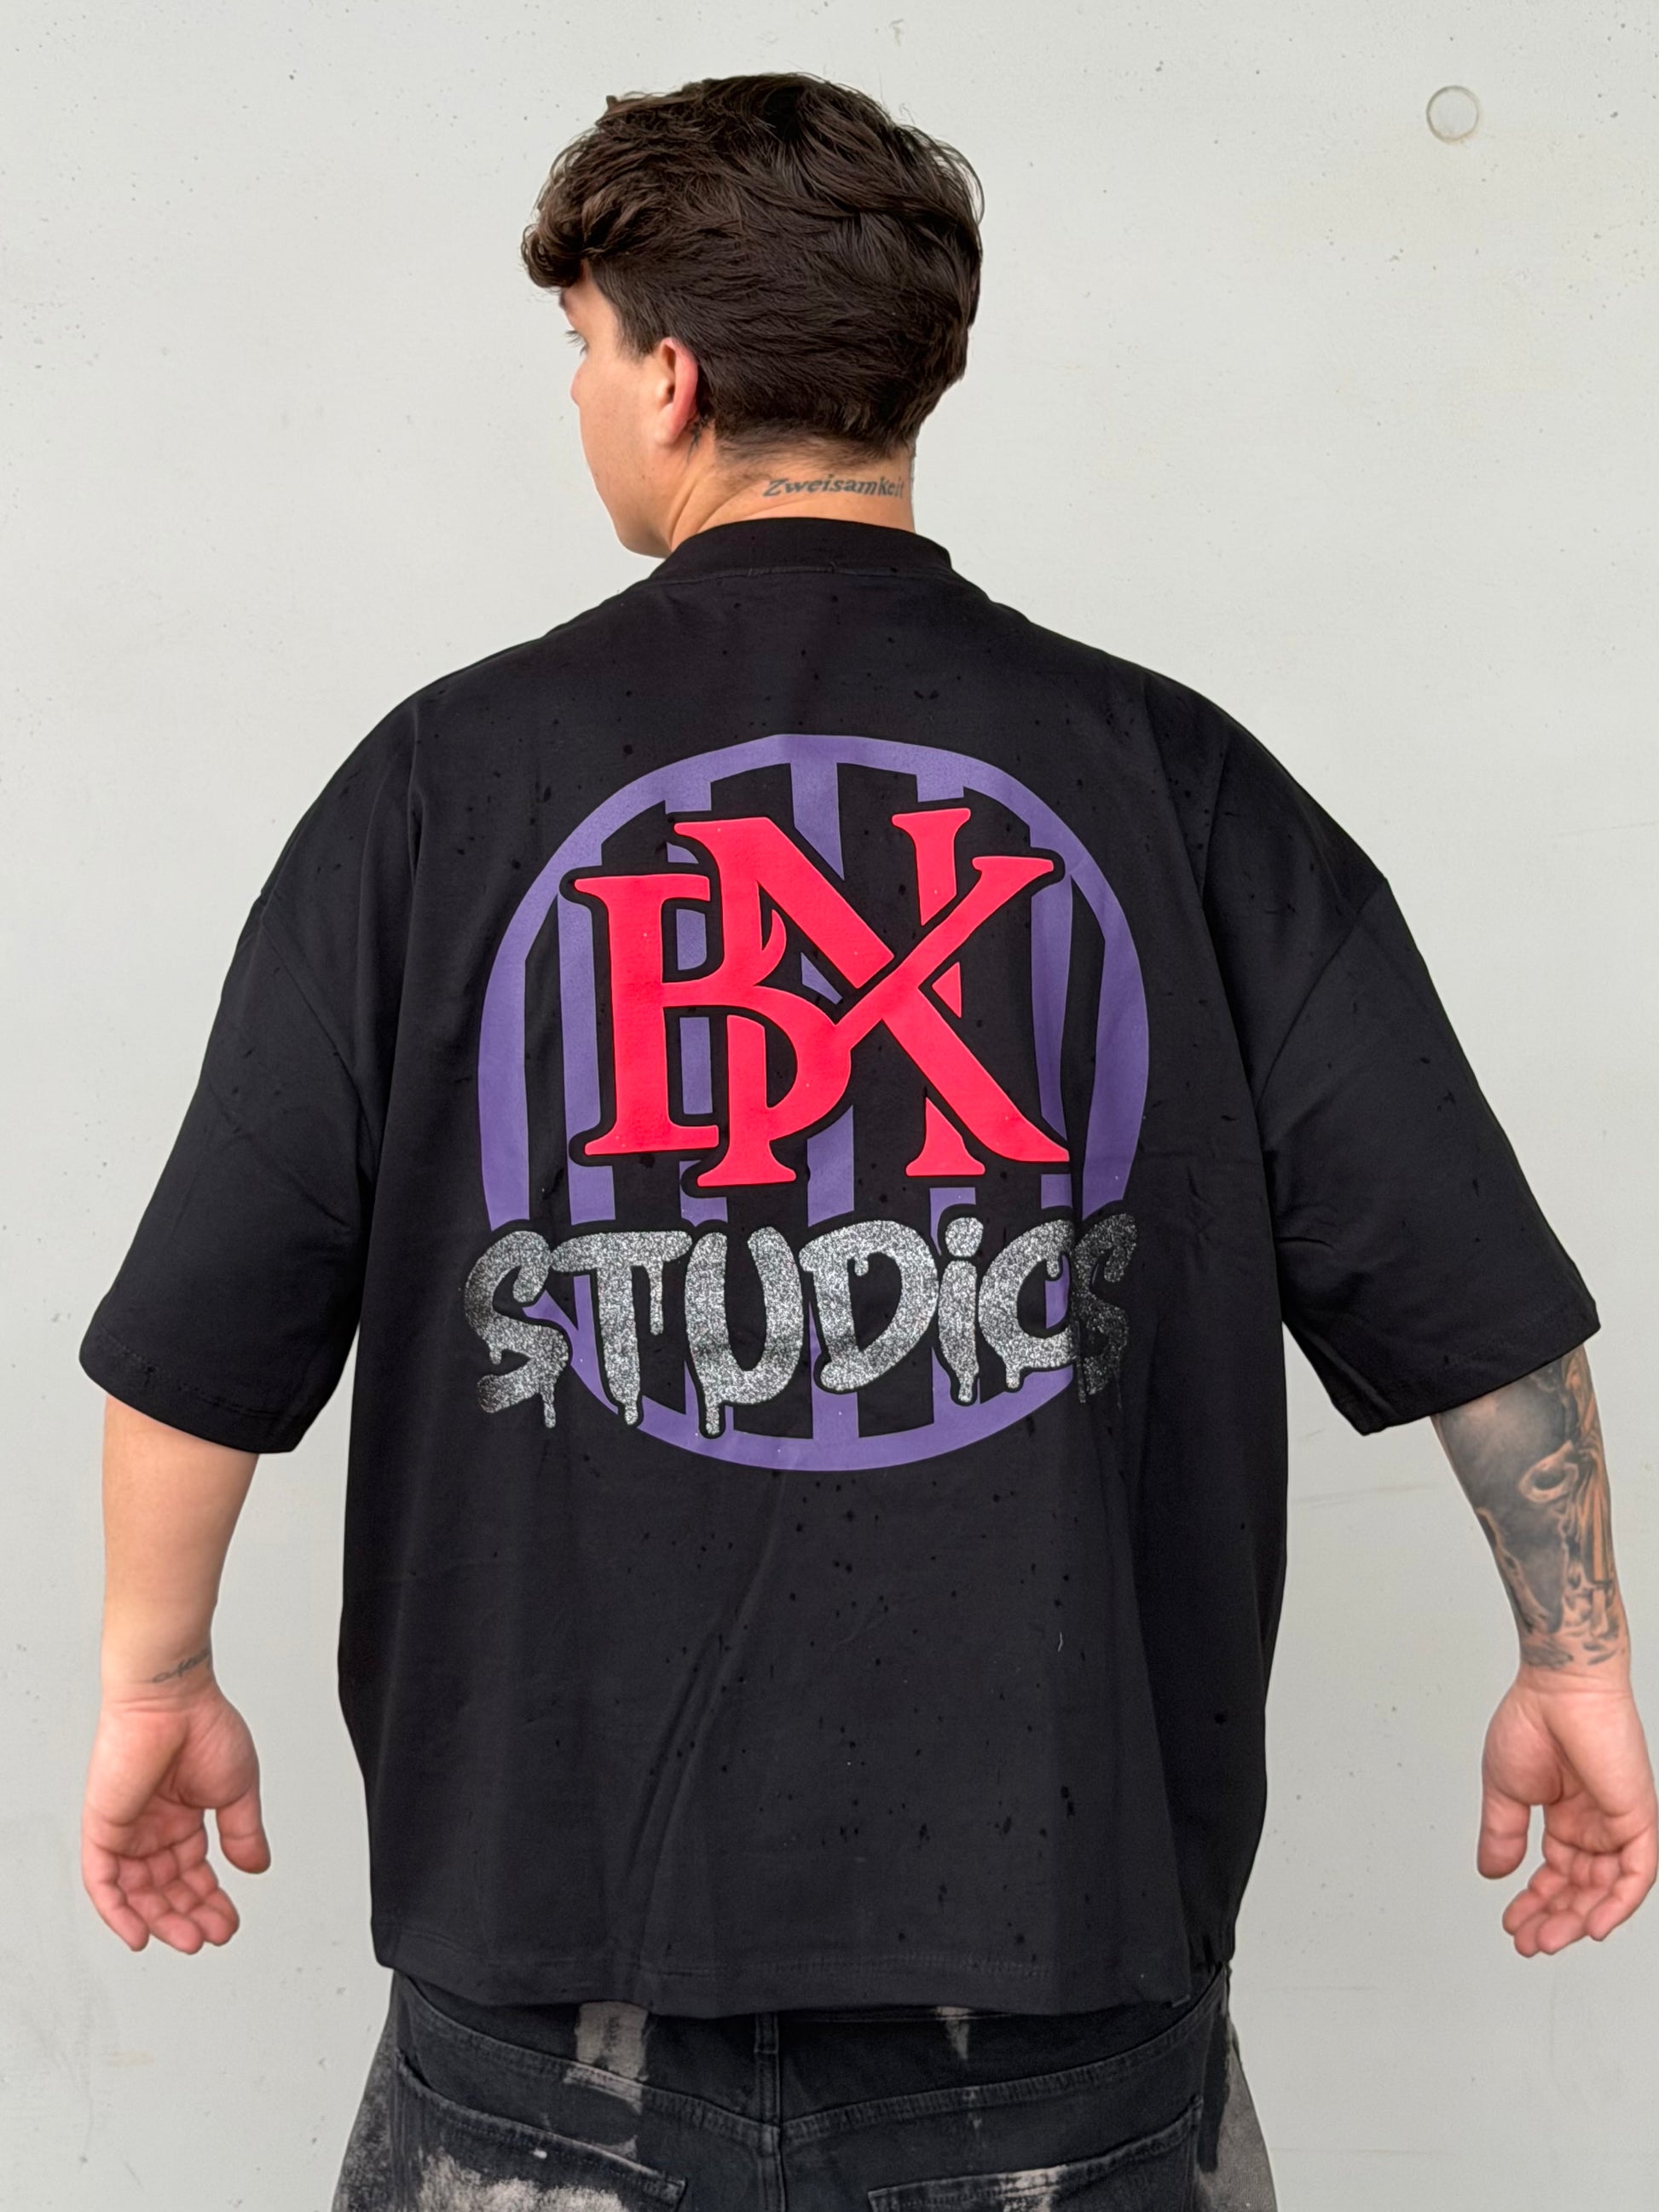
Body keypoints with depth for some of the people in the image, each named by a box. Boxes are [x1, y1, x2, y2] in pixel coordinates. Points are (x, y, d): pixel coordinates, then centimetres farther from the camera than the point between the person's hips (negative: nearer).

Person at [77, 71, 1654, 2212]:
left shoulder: (451, 778, -4)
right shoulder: (1168, 774, -3)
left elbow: (202, 1325, -1)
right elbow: (1474, 1290, -3)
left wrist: (155, 1679, 14)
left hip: (562, 1939, 0)